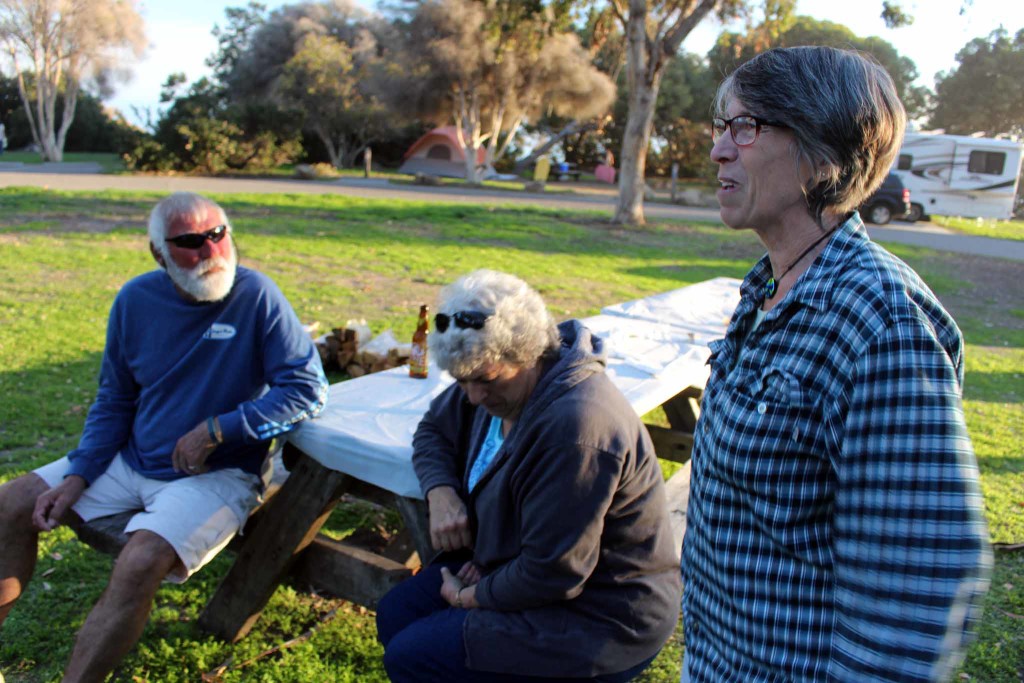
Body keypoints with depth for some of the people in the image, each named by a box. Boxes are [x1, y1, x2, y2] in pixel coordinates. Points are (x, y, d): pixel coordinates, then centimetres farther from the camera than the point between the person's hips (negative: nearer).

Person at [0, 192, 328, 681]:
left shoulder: (256, 296, -16)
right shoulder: (136, 299, -1)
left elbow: (308, 390, -19)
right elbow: (114, 401, 9)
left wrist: (216, 430, -21)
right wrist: (78, 476, -2)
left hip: (217, 475, -6)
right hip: (130, 462, 6)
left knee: (141, 562, -29)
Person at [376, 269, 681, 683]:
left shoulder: (575, 427, -33)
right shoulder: (495, 378, -4)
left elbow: (552, 576, -29)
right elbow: (434, 428, 13)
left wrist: (471, 597, -11)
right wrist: (440, 493, -7)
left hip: (601, 617, -9)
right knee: (395, 613, 4)